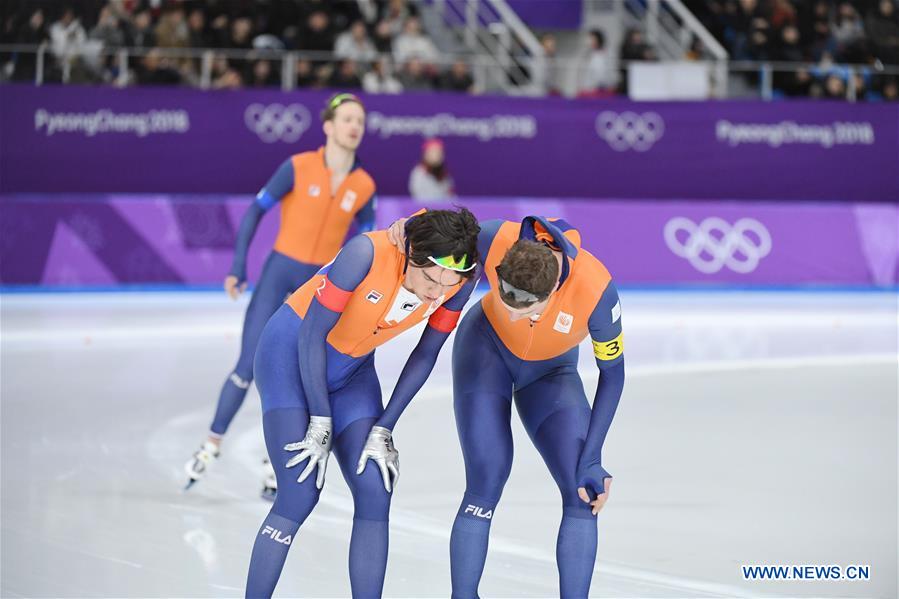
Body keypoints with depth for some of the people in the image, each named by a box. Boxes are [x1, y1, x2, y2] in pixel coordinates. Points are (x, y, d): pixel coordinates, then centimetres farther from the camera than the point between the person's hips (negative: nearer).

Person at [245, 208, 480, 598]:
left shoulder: (460, 279, -17)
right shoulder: (367, 254, -32)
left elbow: (425, 354, -3)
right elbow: (313, 335, -22)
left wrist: (383, 429, -5)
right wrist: (321, 422, -18)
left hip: (353, 369, 5)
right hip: (292, 351, -5)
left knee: (375, 492, -7)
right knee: (300, 494, -17)